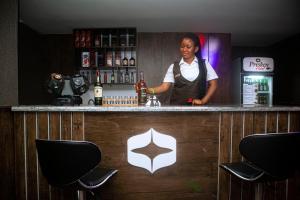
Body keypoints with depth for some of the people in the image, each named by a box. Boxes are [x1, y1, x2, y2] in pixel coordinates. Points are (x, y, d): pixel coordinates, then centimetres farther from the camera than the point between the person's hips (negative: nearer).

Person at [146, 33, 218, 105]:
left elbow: (213, 84, 6)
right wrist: (148, 90, -18)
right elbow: (164, 86, -2)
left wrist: (203, 101, -4)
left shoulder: (204, 64, 6)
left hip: (198, 107, 1)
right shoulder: (174, 66, 4)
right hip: (177, 107, -1)